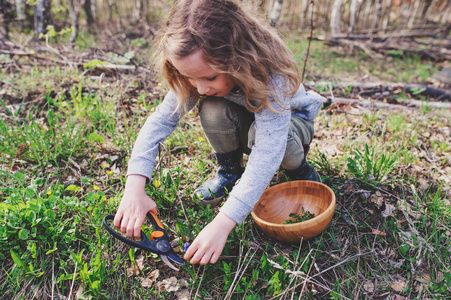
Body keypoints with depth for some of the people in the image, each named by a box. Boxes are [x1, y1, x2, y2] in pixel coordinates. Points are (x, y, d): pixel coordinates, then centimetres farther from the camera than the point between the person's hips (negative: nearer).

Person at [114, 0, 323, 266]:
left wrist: (222, 224, -52)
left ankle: (299, 167, -5)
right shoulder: (199, 75, -26)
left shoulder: (269, 73, -40)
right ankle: (230, 171, -3)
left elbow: (268, 152, -46)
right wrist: (134, 188, -40)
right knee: (213, 111, -31)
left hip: (290, 118, -3)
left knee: (262, 133, -39)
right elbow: (161, 120, -27)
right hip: (243, 122, 3)